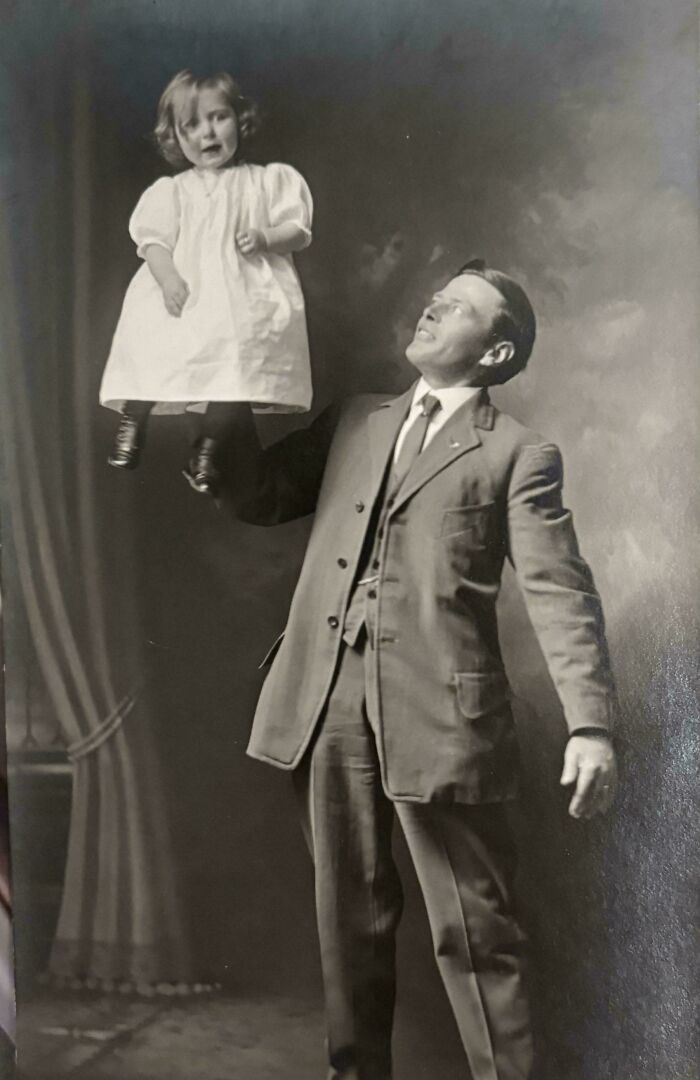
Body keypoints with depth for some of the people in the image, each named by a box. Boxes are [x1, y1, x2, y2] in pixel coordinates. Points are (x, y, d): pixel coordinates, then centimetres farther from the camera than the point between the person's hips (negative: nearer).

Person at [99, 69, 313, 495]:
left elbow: (299, 231, 9)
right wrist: (169, 279, -17)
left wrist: (266, 238, -11)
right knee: (149, 338, -20)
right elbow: (154, 239, 2)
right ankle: (133, 421, 11)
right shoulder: (170, 190, 15)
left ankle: (207, 447, 0)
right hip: (183, 289, 1)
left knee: (236, 358, -22)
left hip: (246, 291, -1)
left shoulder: (268, 180, 14)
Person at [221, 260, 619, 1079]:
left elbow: (562, 595, -4)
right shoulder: (354, 423, 19)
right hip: (328, 703, 5)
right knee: (349, 916, 14)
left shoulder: (517, 455, 3)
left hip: (439, 711, -5)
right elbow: (258, 497, 21)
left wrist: (590, 725, -15)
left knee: (474, 933, -1)